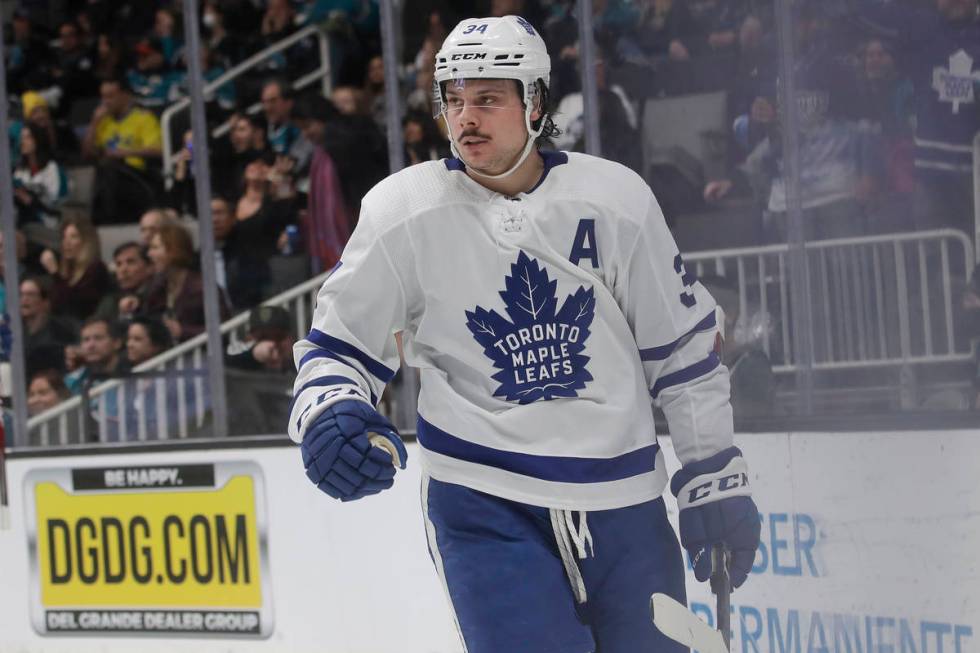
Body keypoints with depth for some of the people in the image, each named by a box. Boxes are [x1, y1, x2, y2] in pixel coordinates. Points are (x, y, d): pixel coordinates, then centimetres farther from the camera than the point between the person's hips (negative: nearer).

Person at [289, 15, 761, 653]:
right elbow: (341, 342, 3)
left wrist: (715, 477, 7)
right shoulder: (404, 211, -5)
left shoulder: (617, 199, -3)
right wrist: (330, 413, -19)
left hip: (621, 498, 2)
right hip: (482, 500, -2)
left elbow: (683, 346, 6)